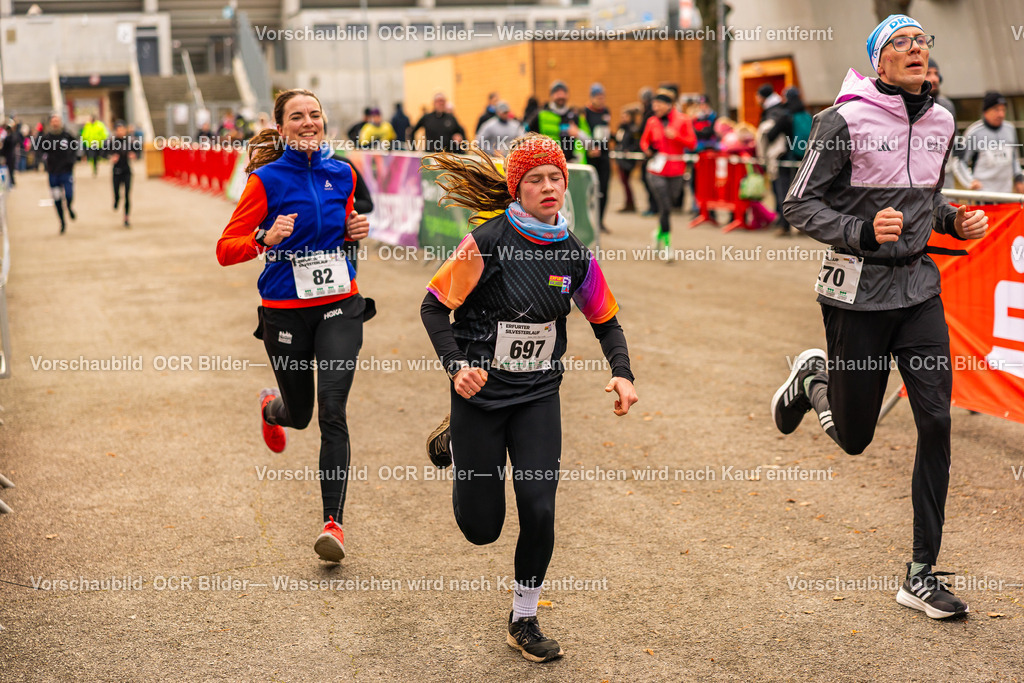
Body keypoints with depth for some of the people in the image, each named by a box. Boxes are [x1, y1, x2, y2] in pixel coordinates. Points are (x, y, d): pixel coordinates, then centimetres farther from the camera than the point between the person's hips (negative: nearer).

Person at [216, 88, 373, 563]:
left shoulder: (342, 175, 4)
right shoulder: (267, 180, -8)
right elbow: (225, 249, -9)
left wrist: (355, 231, 0)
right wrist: (266, 239, -27)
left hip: (339, 306, 2)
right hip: (286, 311, -2)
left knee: (332, 412, -12)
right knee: (299, 412, 13)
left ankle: (333, 521, -6)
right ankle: (271, 406, 53)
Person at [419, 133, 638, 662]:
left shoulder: (574, 254, -1)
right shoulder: (487, 242, -14)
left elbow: (605, 319, 11)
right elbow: (433, 307, -9)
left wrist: (622, 373, -4)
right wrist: (456, 365, -23)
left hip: (538, 396, 3)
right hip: (480, 391, -3)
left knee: (538, 509, -8)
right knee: (481, 528, 5)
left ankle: (524, 622, 13)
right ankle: (453, 442, 38)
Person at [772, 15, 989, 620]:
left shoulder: (940, 122, 7)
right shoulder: (846, 121, -12)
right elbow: (800, 205, -11)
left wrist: (956, 221, 3)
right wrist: (863, 232, -26)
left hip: (918, 286, 5)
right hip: (858, 290, -5)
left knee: (937, 422, -4)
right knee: (854, 437, 6)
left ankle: (922, 574, 6)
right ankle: (815, 377, 41)